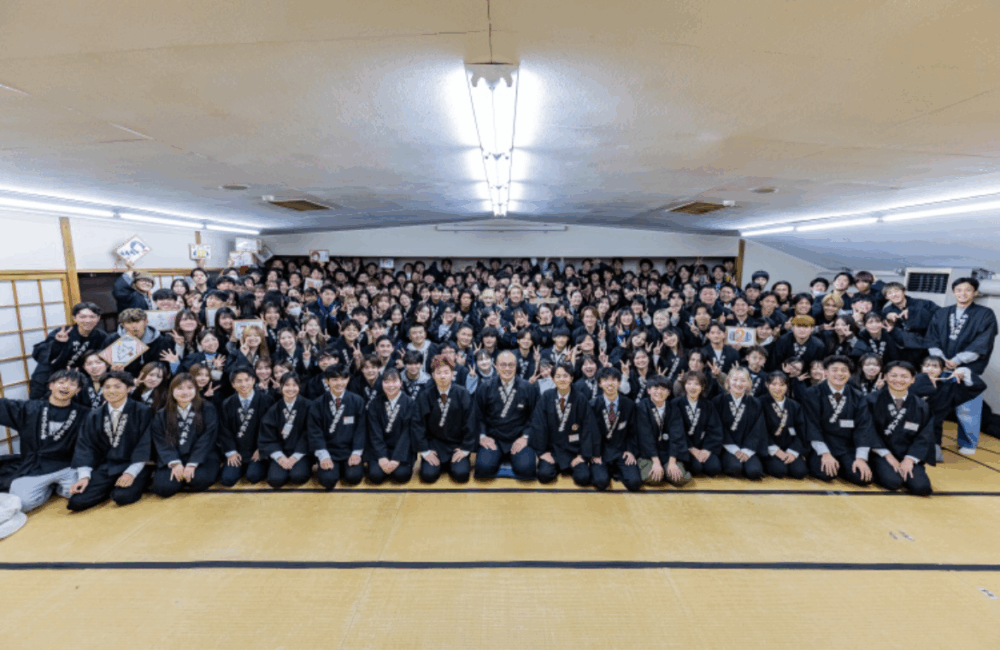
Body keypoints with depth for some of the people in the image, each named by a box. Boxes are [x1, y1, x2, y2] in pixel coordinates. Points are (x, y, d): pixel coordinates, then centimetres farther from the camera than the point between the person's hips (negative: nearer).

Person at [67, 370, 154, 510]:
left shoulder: (143, 412, -7)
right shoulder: (94, 416, 9)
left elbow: (145, 445, -11)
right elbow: (86, 446, 5)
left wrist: (131, 472, -19)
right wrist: (84, 476, -9)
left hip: (134, 465, -5)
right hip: (105, 467, 5)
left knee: (122, 496, -30)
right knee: (77, 502, -15)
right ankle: (111, 487, 11)